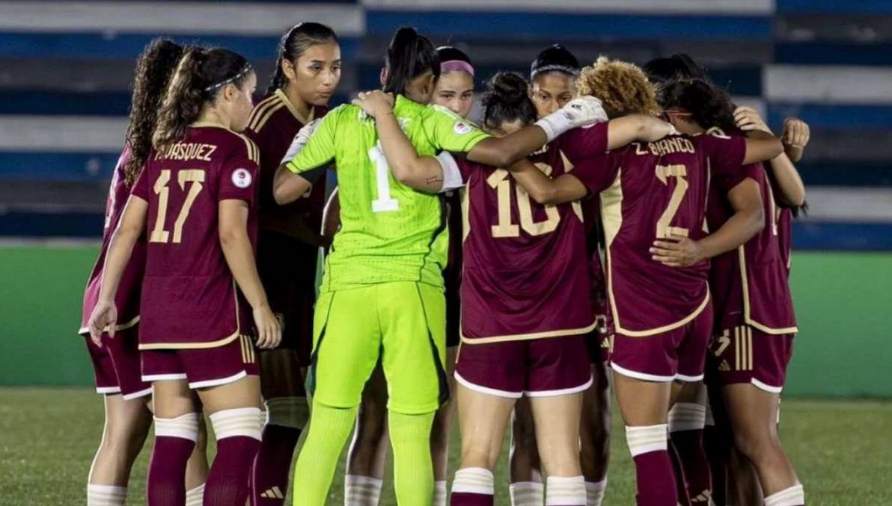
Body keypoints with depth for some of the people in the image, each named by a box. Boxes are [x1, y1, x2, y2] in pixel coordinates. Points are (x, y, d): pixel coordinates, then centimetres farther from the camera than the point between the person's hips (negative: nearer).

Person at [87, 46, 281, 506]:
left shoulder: (164, 148, 12)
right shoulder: (236, 149, -7)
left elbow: (127, 228, 10)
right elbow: (231, 234, -16)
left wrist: (107, 298, 16)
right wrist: (260, 306, -12)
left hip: (158, 314, 7)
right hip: (213, 314, -7)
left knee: (171, 441, 9)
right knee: (239, 439, -5)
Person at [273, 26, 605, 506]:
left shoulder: (341, 121, 7)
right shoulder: (431, 121, 1)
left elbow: (283, 190, 7)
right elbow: (499, 152, -12)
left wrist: (300, 147, 26)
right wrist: (562, 120, 0)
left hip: (347, 282, 2)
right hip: (412, 284, -2)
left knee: (325, 429, 6)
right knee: (412, 437, 2)